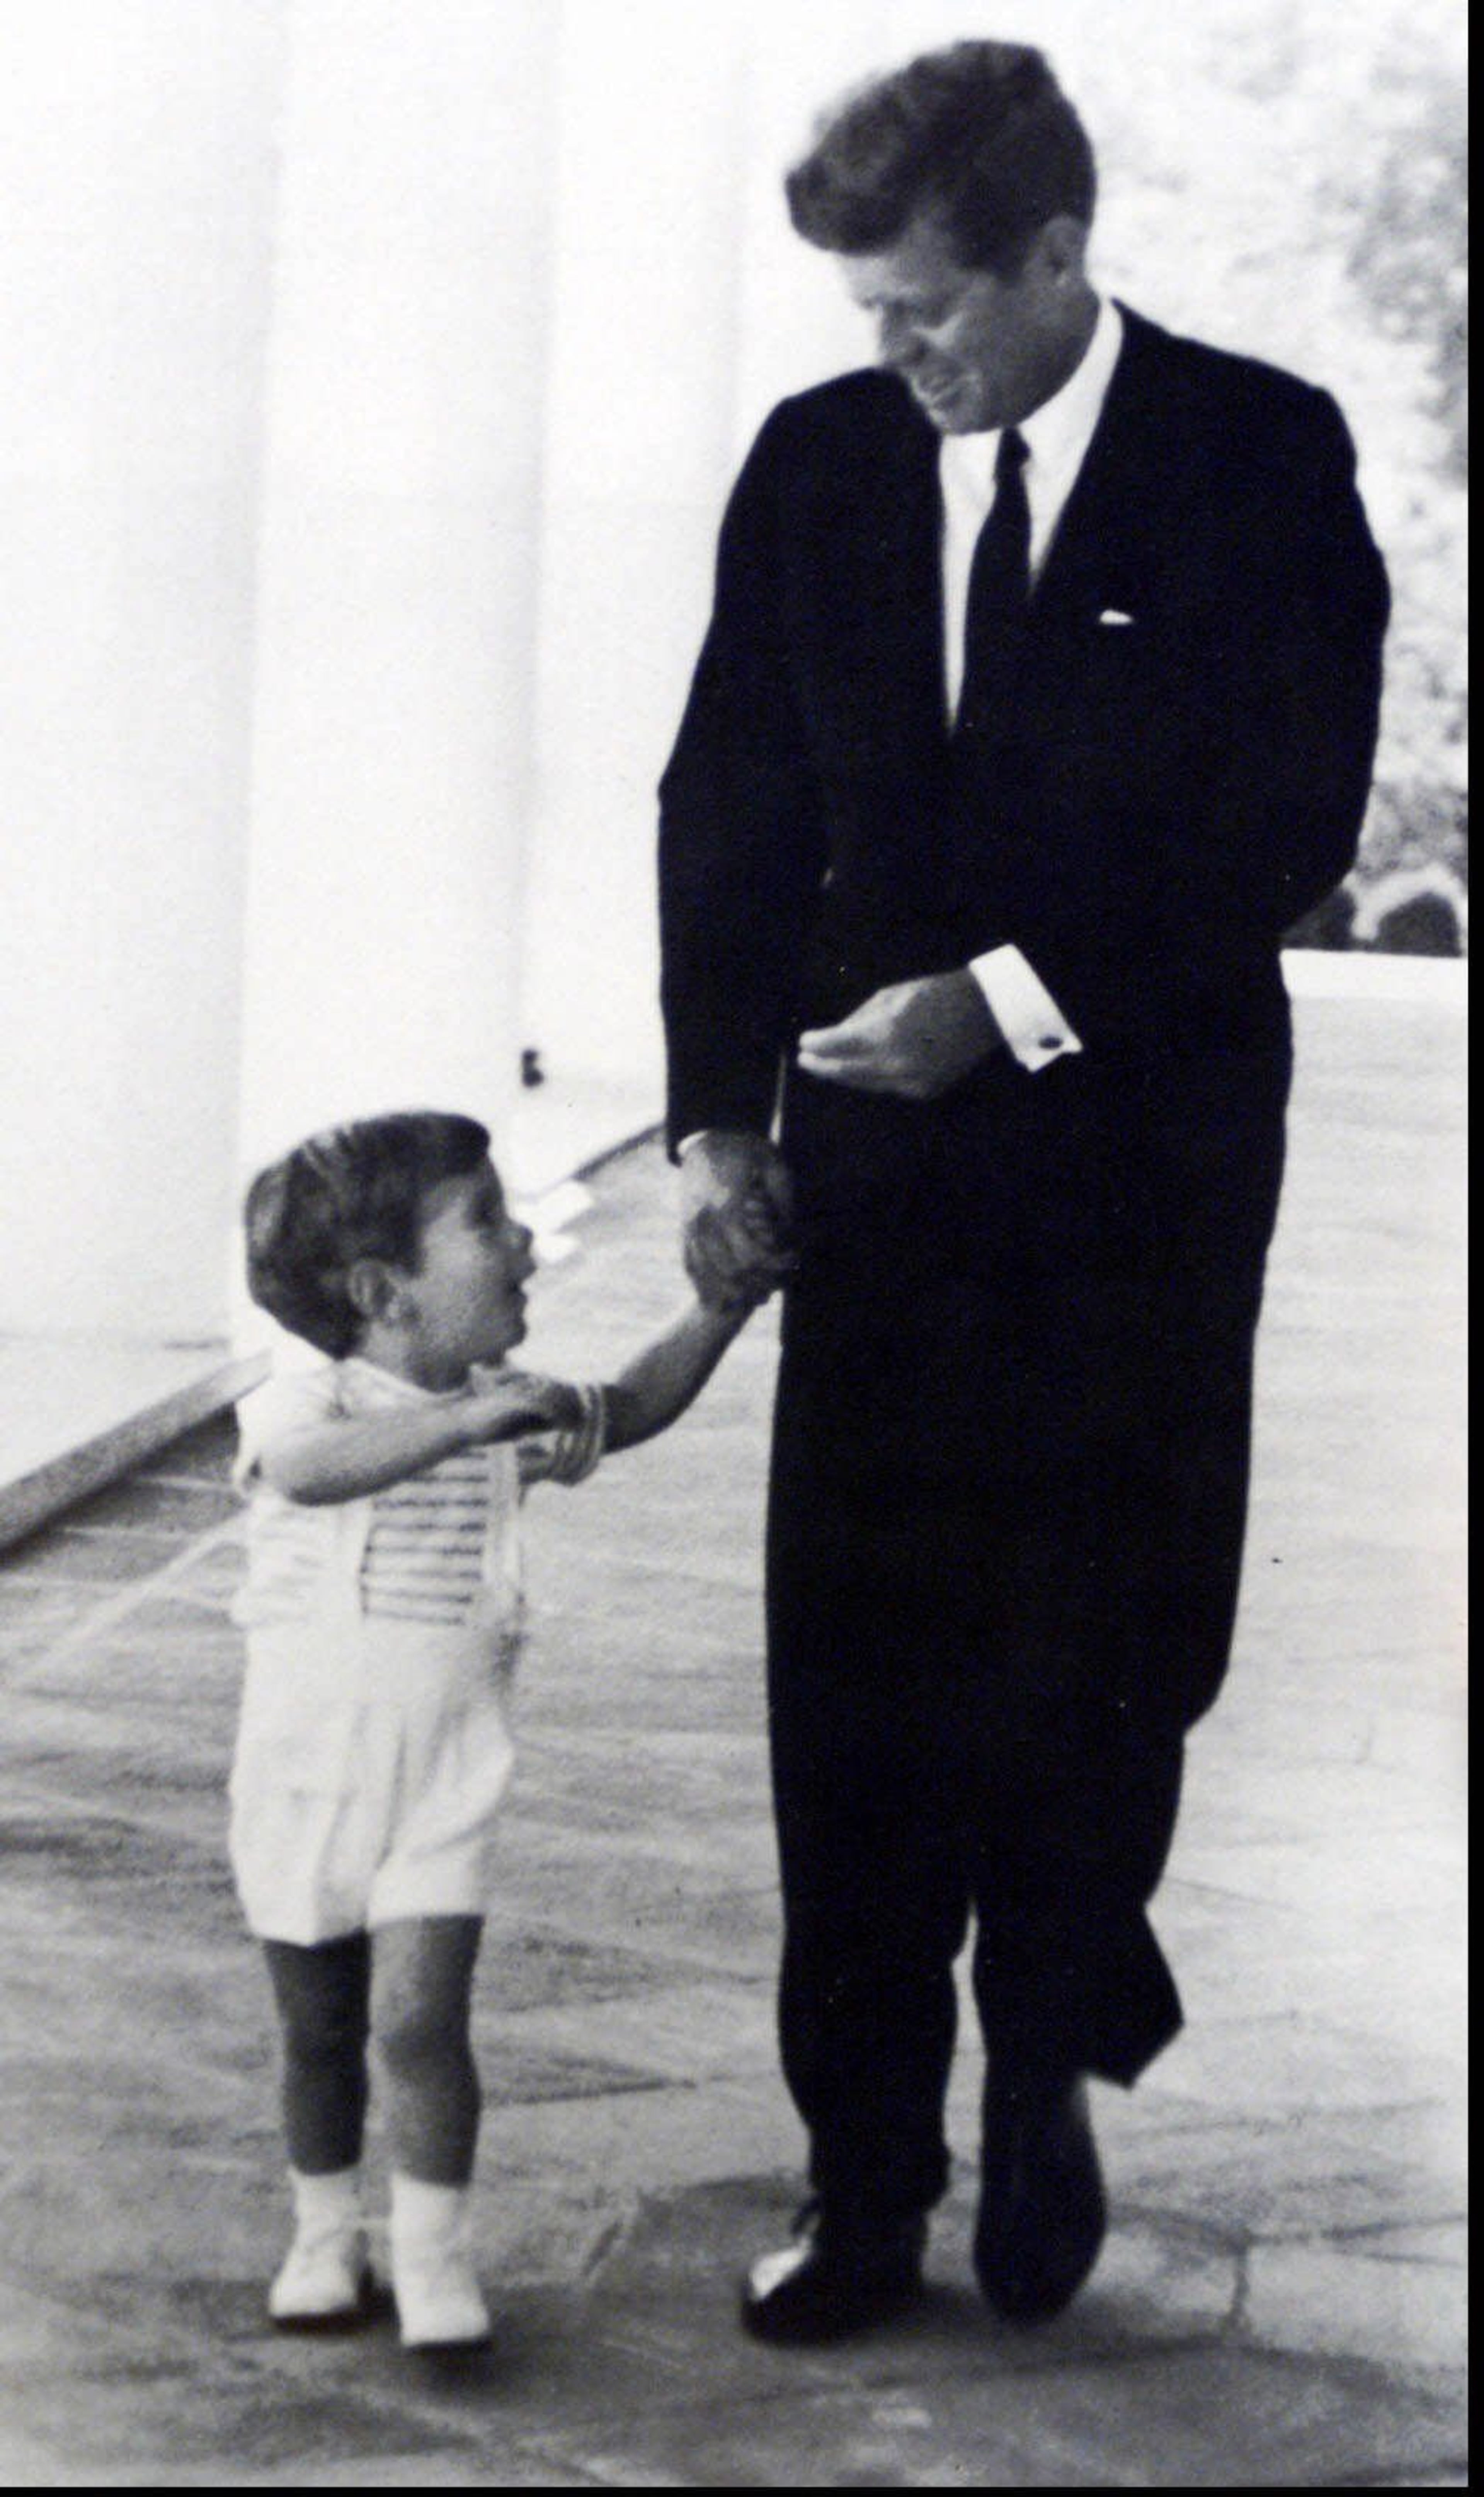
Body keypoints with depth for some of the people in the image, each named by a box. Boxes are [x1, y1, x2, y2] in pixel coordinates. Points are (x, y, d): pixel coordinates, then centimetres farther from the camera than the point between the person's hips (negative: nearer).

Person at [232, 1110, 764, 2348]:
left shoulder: (502, 1415, 2)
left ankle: (436, 2255, -2)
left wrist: (727, 1299, 4)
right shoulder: (303, 1407, -15)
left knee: (419, 2017, -13)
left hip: (442, 1782, 2)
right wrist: (467, 1419, -51)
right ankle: (327, 2233, 31)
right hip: (304, 1777, -2)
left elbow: (631, 1407, 15)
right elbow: (314, 1468, -38)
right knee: (320, 2027, 12)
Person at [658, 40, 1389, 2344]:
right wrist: (720, 1111, 0)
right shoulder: (819, 463, 6)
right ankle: (869, 2183, 8)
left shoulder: (1257, 458, -5)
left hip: (1138, 1162, -2)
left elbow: (1291, 823, -9)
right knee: (856, 1682, 1)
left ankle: (1046, 2080, 24)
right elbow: (731, 808, 9)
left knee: (1097, 1665, 1)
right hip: (886, 1162, 3)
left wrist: (1015, 1002, -16)